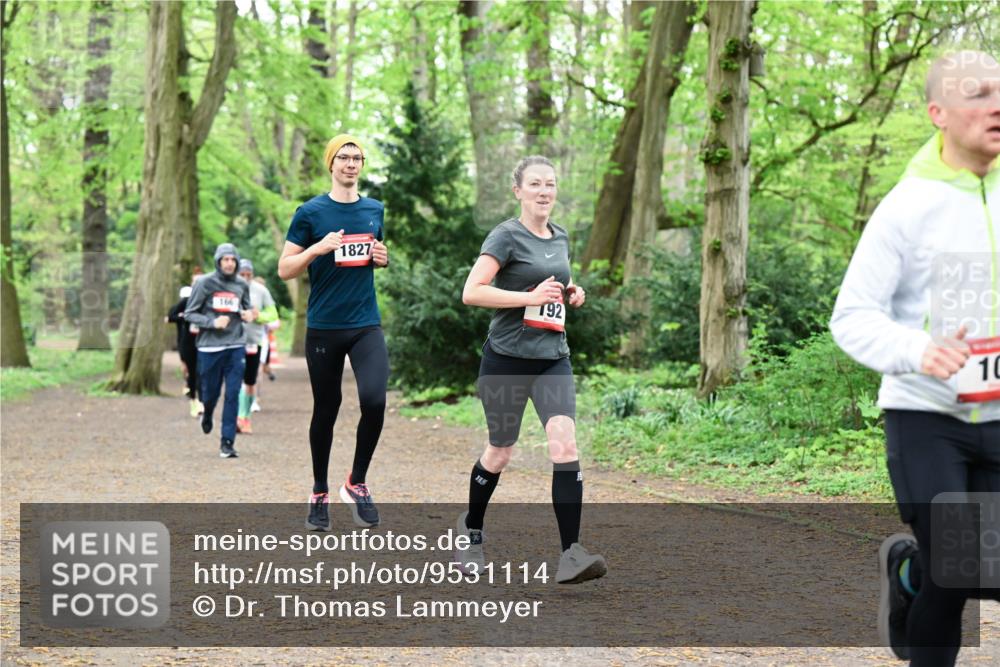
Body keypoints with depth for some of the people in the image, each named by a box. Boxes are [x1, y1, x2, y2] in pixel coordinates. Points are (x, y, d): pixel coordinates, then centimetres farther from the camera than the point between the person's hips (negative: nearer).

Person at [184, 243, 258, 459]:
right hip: (210, 346, -2)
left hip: (236, 346, 2)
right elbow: (190, 313, -1)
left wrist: (248, 315, -5)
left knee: (233, 395, -5)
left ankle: (228, 442, 0)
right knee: (210, 392, 8)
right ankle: (207, 414, 44)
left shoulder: (242, 285, 6)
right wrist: (212, 322, -16)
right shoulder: (204, 283, -3)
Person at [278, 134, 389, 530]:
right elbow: (284, 270, -2)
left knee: (374, 401, -16)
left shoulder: (376, 211, 9)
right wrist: (318, 248, -19)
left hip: (366, 326, 2)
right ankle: (319, 494, 22)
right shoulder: (311, 213, -3)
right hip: (324, 329, -2)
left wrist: (384, 258, 1)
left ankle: (357, 482, 3)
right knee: (325, 411, 6)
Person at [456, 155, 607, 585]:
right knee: (500, 453, 9)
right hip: (506, 359, -5)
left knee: (564, 443, -15)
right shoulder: (507, 236, -9)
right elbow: (471, 292, -18)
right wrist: (531, 296, -21)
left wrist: (570, 294, 8)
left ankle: (571, 555, -20)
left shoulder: (560, 238, 12)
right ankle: (471, 530, 37)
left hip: (553, 358, 5)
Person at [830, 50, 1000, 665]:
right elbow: (852, 316, -11)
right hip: (924, 415, -4)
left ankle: (906, 568, 37)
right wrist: (916, 351, -30)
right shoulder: (911, 206, -11)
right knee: (951, 577, -6)